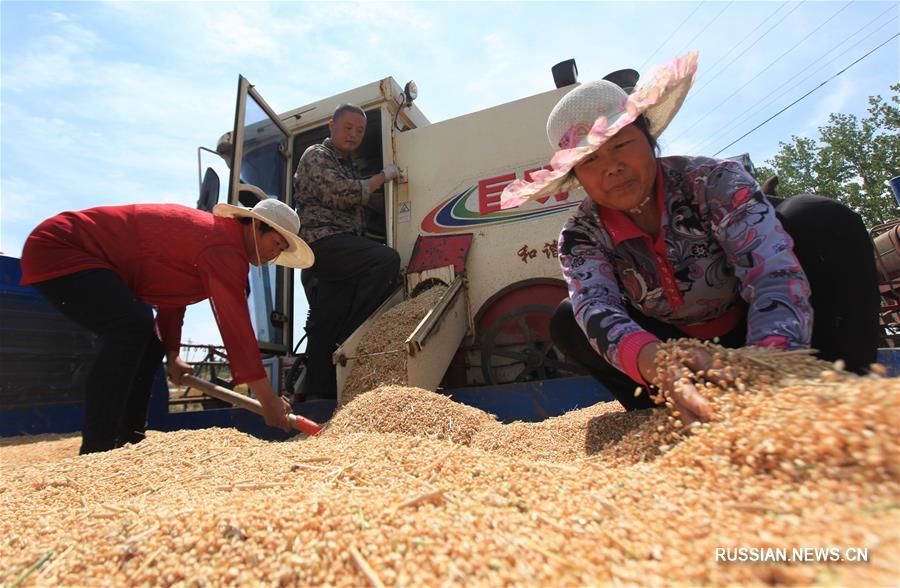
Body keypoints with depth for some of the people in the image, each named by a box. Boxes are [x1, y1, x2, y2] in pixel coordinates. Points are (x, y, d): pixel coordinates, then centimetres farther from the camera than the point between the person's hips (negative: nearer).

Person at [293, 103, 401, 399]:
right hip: (322, 242, -8)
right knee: (387, 259, -27)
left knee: (325, 329, 2)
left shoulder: (348, 164, 30)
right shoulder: (316, 156, 4)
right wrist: (383, 176, -1)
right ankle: (348, 336, -20)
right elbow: (341, 195, -12)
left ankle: (317, 392, 4)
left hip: (342, 247, 8)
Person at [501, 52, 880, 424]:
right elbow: (596, 311, -34)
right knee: (567, 323, -22)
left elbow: (775, 274, -33)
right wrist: (656, 362, -56)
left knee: (822, 221, -25)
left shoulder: (713, 181, -21)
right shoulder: (580, 238, -16)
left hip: (756, 335, -1)